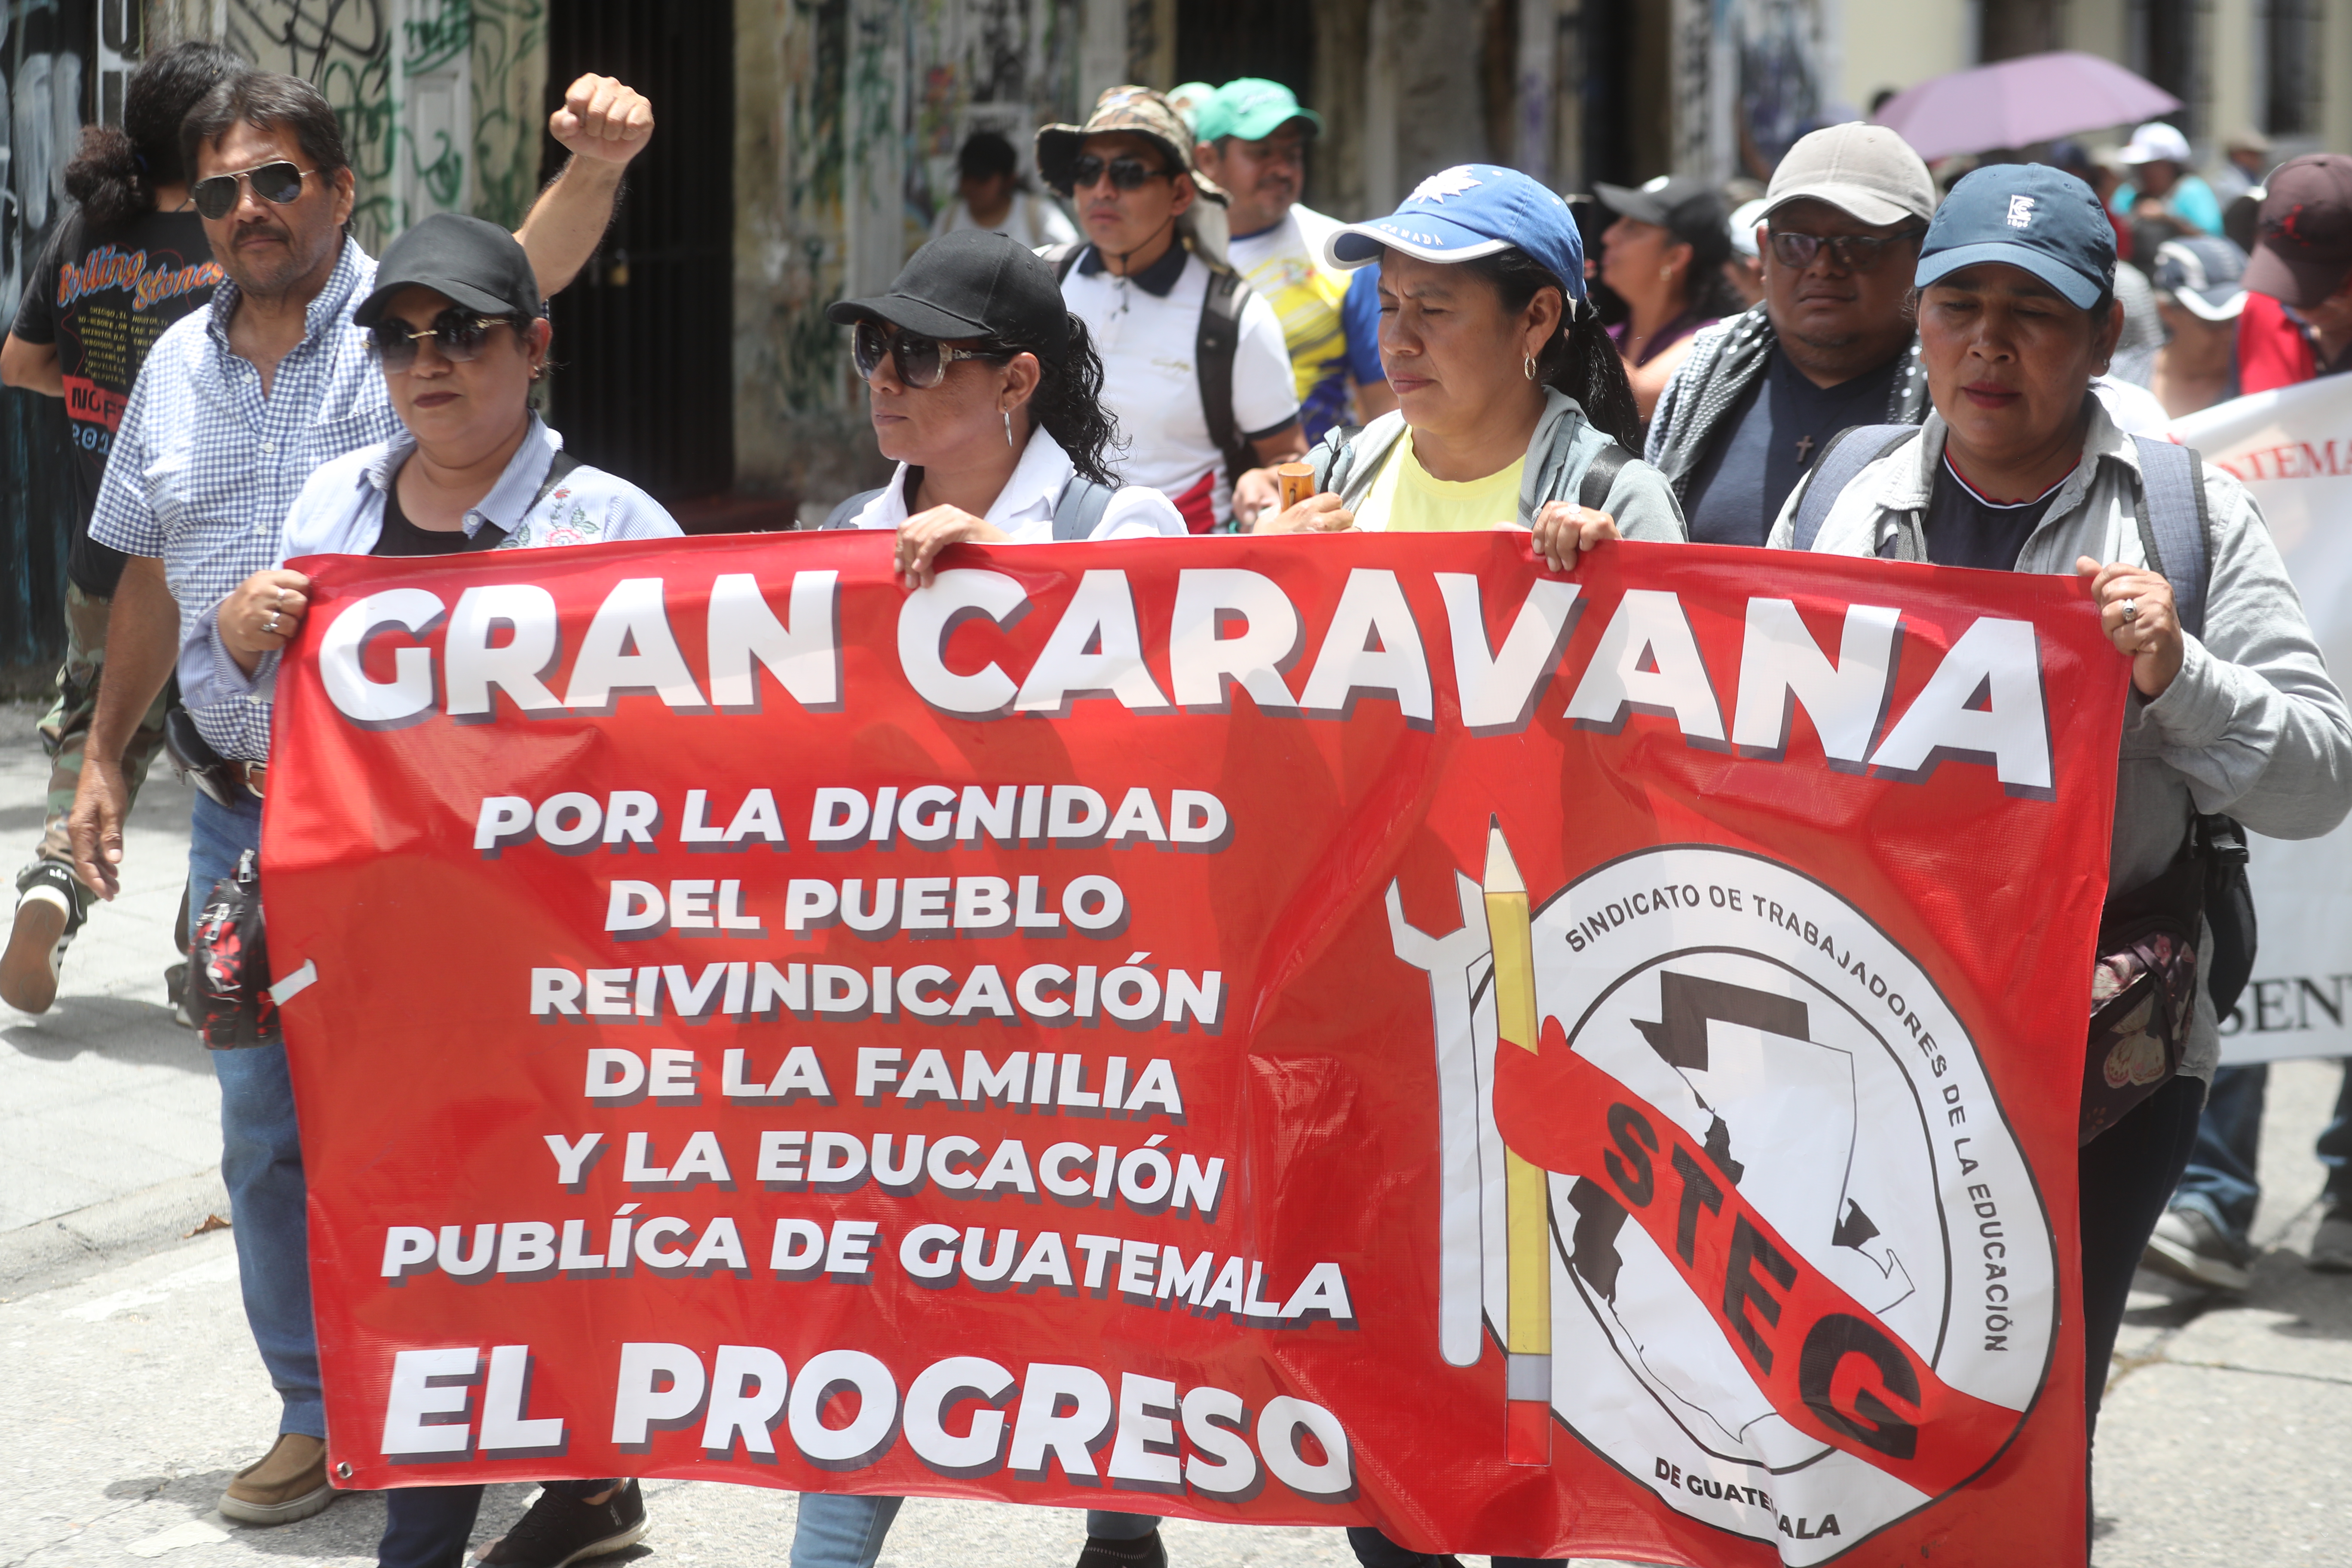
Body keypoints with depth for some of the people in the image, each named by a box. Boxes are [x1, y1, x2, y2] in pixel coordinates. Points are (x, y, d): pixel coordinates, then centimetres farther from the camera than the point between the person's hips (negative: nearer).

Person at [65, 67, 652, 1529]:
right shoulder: (178, 367, 10)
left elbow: (534, 262, -29)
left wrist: (595, 166, -50)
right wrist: (106, 756, 18)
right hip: (244, 814, 5)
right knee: (269, 1128, 10)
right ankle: (321, 1414, 22)